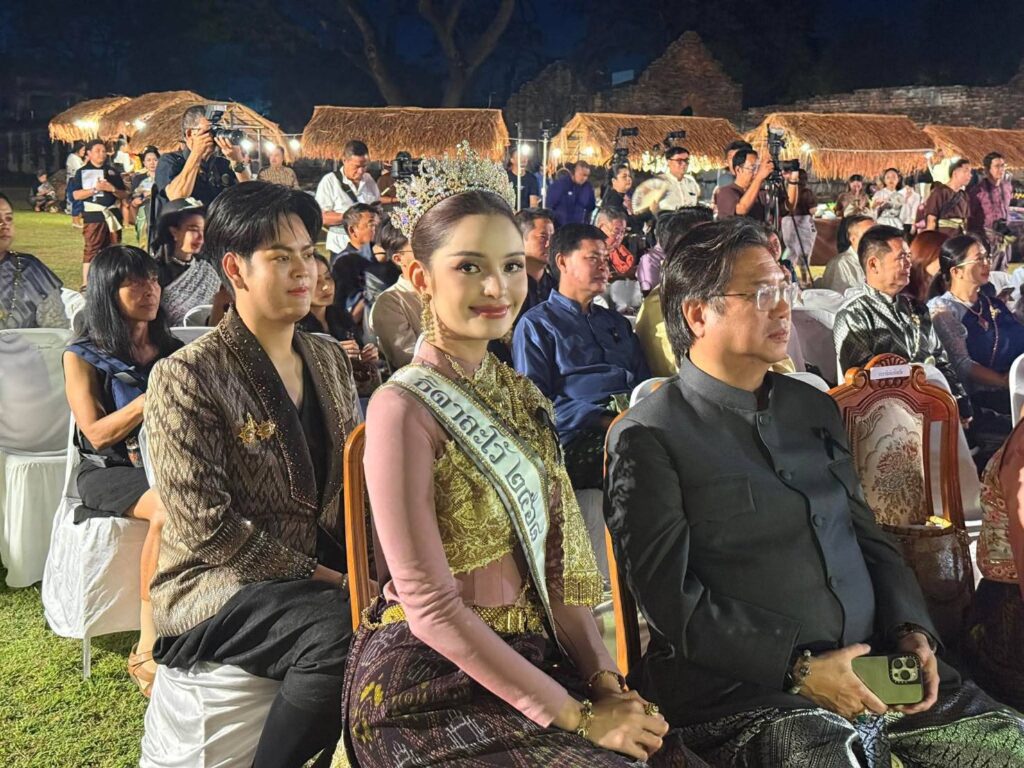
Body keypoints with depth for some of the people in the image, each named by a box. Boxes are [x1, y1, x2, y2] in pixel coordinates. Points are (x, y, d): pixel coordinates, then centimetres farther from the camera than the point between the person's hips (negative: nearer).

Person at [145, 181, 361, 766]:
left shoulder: (331, 359, 11)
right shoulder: (188, 376, -9)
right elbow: (203, 524, -15)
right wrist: (317, 576, -16)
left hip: (330, 571, 6)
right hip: (218, 582, -6)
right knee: (342, 631, -33)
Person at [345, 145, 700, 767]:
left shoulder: (523, 399, 9)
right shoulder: (405, 409, -14)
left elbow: (556, 559, 10)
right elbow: (430, 606, -16)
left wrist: (605, 681, -5)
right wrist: (579, 716, -16)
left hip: (533, 658, 6)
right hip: (431, 685, -6)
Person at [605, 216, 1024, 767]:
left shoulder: (814, 407, 16)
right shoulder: (646, 438, -5)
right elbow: (671, 597, -11)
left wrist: (911, 630, 3)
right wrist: (798, 669, -15)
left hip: (870, 661, 7)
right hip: (742, 688, -6)